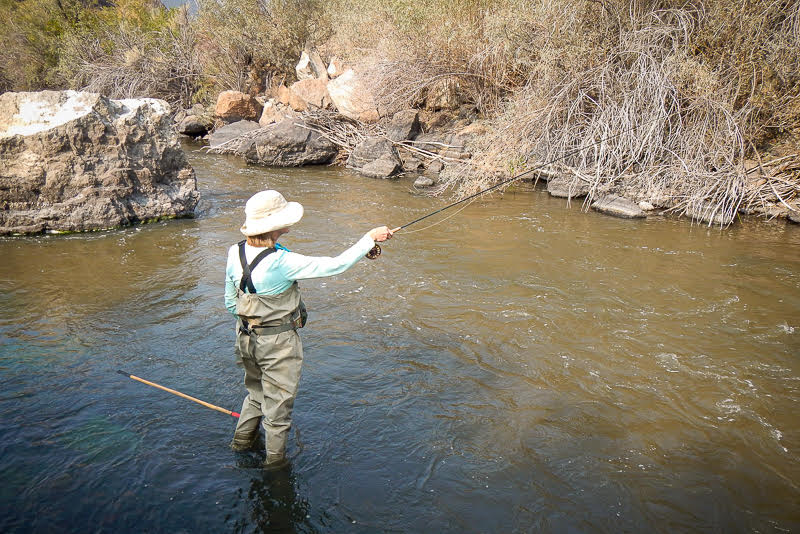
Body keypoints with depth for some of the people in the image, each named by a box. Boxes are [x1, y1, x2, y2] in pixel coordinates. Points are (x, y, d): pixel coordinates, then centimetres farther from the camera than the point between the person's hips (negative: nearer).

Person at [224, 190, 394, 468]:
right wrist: (370, 237, -19)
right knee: (278, 401, 14)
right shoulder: (282, 262, -29)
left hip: (247, 338, 7)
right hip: (278, 343, -6)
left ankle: (242, 439, 46)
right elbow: (335, 265, -27)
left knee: (256, 391, 30)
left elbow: (231, 302, 5)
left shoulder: (235, 253, -7)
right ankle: (275, 459, 32)